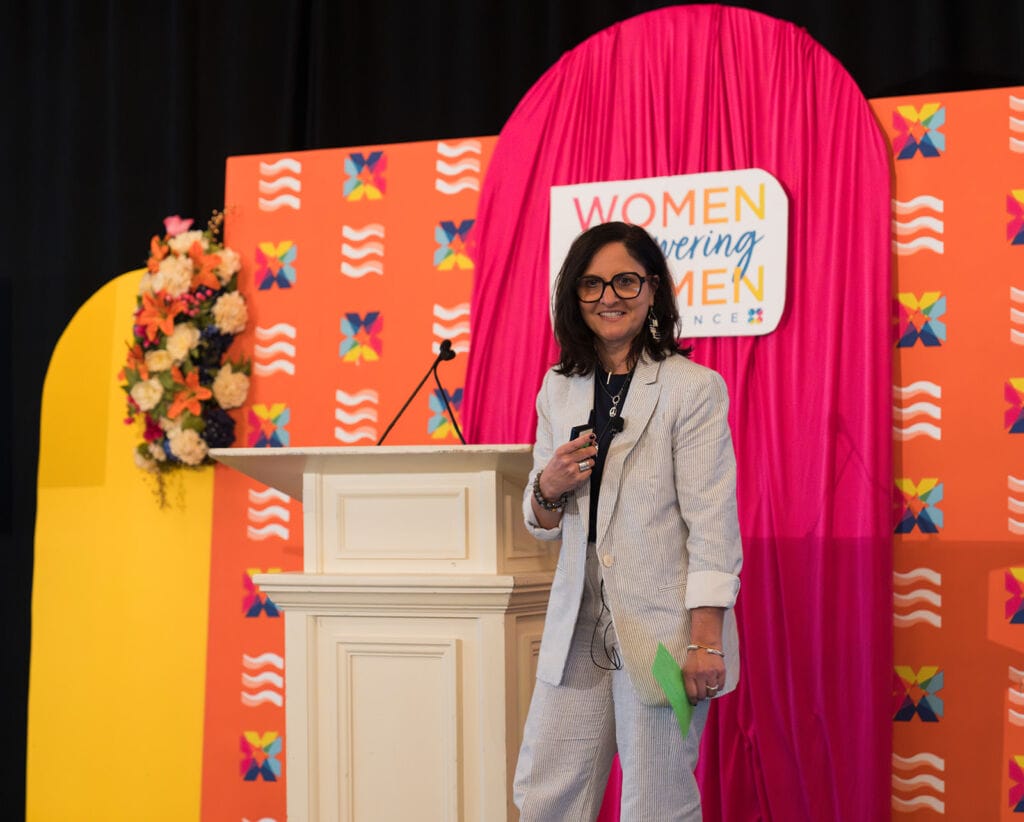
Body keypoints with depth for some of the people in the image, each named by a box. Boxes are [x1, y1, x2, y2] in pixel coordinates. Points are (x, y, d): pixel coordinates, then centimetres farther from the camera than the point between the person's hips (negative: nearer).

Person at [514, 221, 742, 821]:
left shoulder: (693, 388, -5)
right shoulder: (559, 390, 11)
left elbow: (712, 523, -9)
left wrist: (707, 640, -16)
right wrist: (548, 488, -5)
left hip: (660, 629, -5)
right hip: (579, 628, 5)